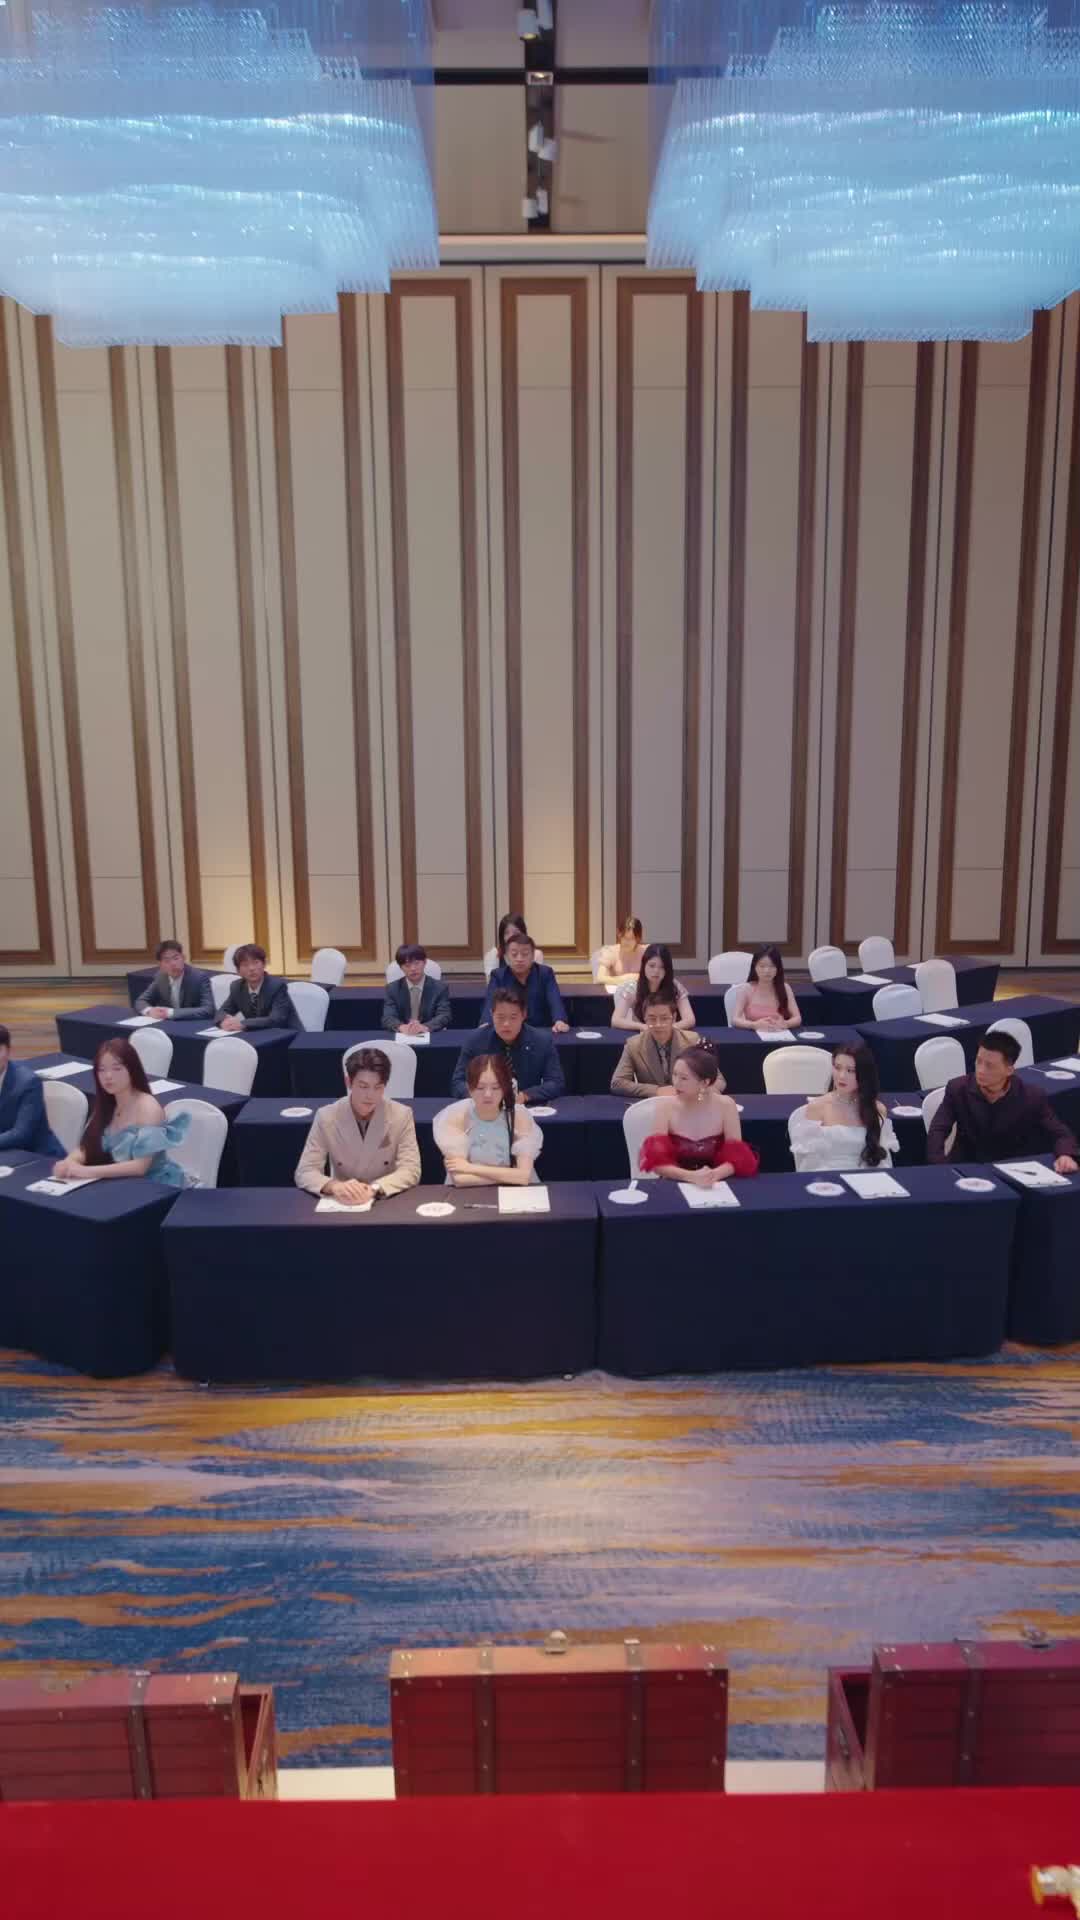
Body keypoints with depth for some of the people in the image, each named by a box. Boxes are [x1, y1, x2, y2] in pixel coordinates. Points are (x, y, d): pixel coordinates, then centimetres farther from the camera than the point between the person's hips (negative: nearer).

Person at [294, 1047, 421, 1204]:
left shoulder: (402, 1115, -7)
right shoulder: (326, 1117, -6)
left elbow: (411, 1170, -11)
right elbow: (304, 1173, -8)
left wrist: (373, 1189, -28)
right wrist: (334, 1186, -29)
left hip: (388, 1202, 0)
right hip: (342, 1203, 1)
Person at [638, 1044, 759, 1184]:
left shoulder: (725, 1106, -7)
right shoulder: (666, 1108, -8)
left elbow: (737, 1157, -5)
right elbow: (657, 1159, -11)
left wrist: (714, 1174, -24)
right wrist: (691, 1176, -26)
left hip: (714, 1185, 0)